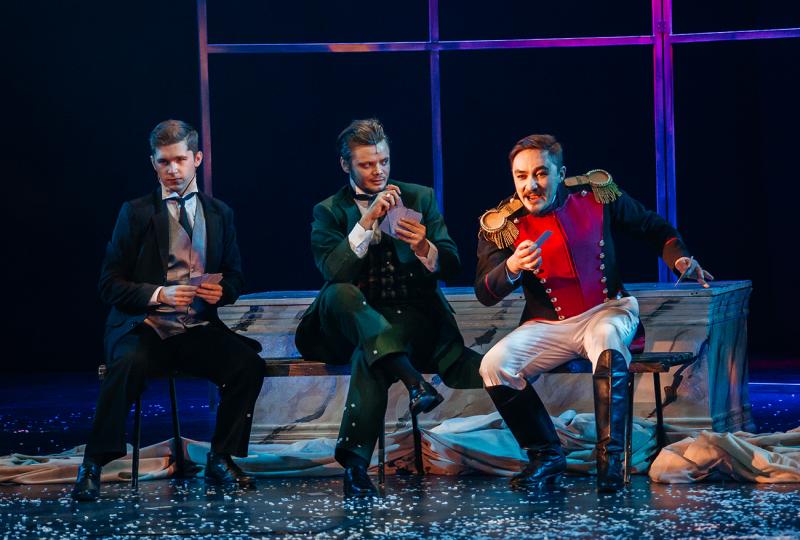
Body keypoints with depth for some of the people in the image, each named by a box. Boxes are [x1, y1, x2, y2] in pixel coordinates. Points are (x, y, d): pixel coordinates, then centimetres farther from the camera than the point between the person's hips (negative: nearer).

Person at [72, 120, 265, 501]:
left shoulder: (220, 214, 13)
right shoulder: (136, 213, 3)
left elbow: (234, 279, 19)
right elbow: (110, 284, -1)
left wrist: (221, 292, -6)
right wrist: (160, 294, -17)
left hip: (198, 329, 3)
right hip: (144, 326, -3)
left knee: (248, 365, -25)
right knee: (129, 364, -37)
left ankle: (220, 461, -7)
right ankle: (93, 466, -26)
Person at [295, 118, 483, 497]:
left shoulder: (420, 198, 11)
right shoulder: (329, 211, 7)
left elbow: (451, 266, 3)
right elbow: (333, 272, -13)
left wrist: (424, 248, -20)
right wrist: (367, 221, -22)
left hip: (414, 320, 0)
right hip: (355, 324, 0)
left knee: (369, 354, -33)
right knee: (340, 294, -35)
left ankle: (355, 462, -32)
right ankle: (410, 376, -49)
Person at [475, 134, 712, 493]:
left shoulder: (597, 194, -3)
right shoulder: (501, 225, -6)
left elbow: (653, 228, 12)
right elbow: (484, 294, -10)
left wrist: (679, 259, -7)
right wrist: (512, 267, -30)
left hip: (606, 313, -1)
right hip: (548, 327, 2)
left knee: (607, 339, -37)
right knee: (494, 365, -23)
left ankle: (609, 458, -31)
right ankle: (546, 456, -4)